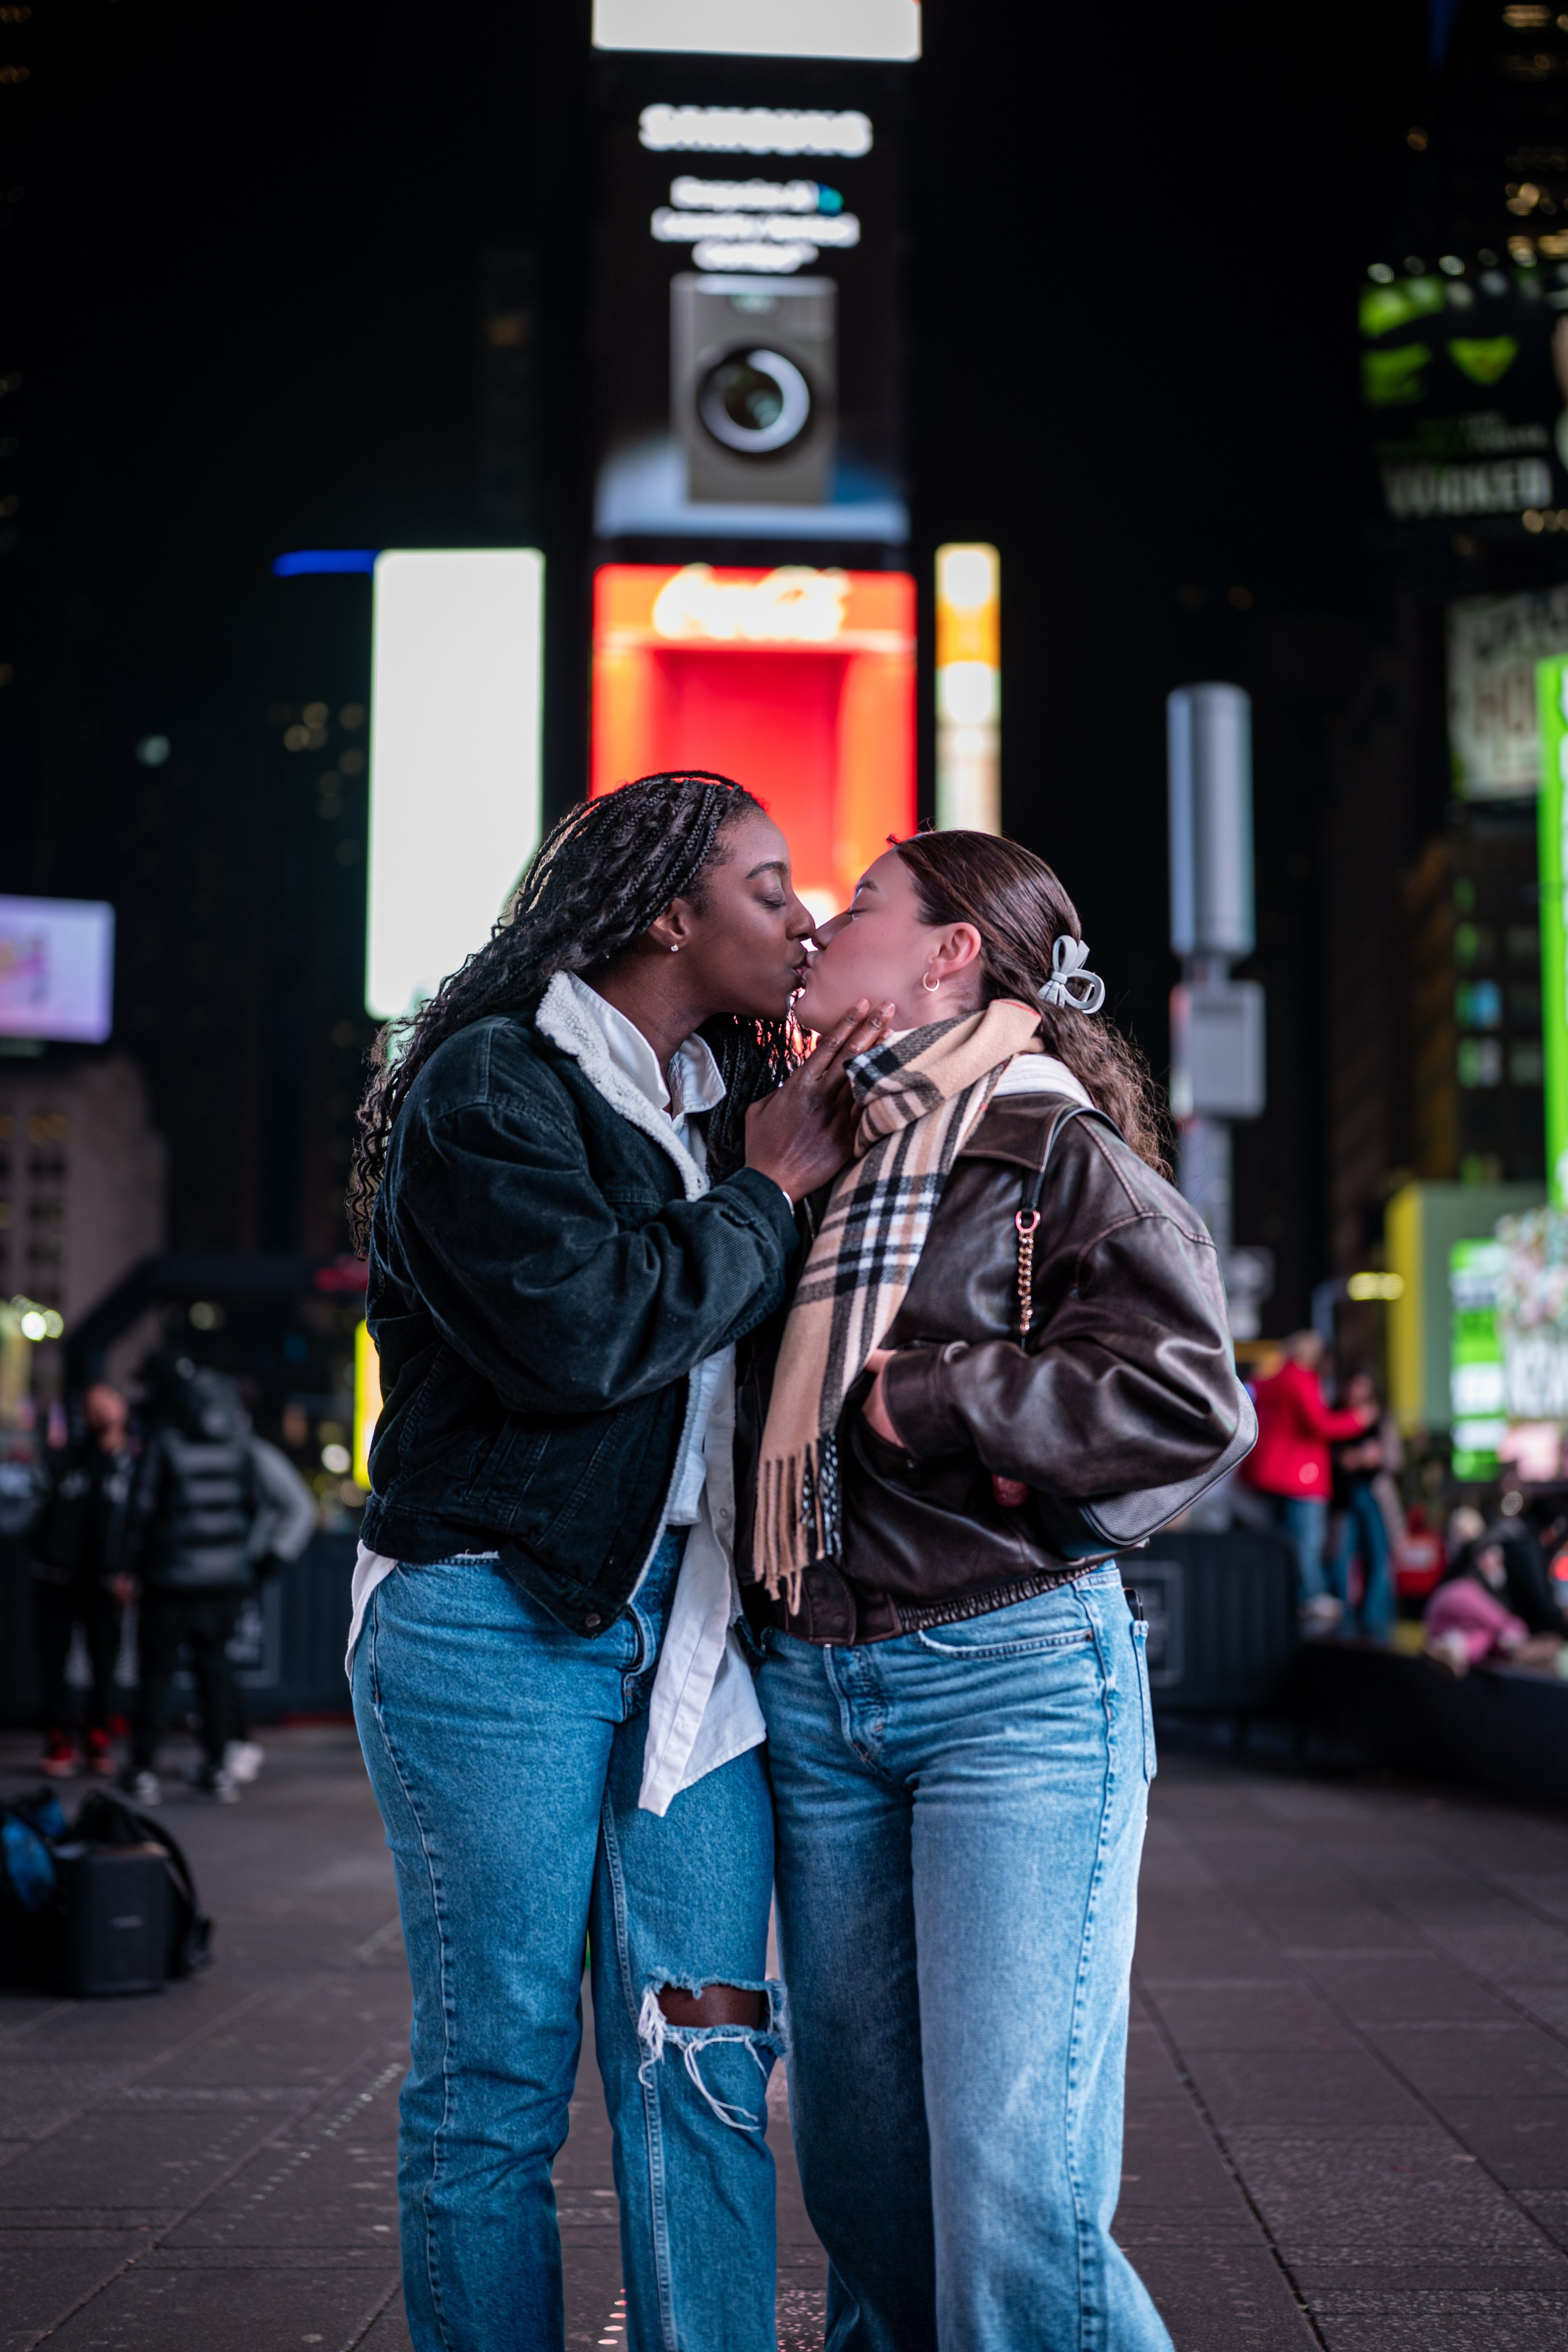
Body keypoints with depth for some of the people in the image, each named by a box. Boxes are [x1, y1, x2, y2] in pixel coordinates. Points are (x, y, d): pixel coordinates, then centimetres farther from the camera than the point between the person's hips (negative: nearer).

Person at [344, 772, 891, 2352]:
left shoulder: (734, 1096, 16)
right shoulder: (492, 1079, -6)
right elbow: (577, 1328, -20)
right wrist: (767, 1195, -7)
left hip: (691, 1618, 6)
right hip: (500, 1620, -6)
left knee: (704, 2067, 2)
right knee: (498, 2074, 2)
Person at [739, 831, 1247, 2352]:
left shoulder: (1061, 1160, -3)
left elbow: (1189, 1403, -14)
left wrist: (921, 1398, -12)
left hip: (1015, 1678, -6)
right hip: (811, 1697, 6)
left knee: (1011, 2198, -9)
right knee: (859, 2167, 12)